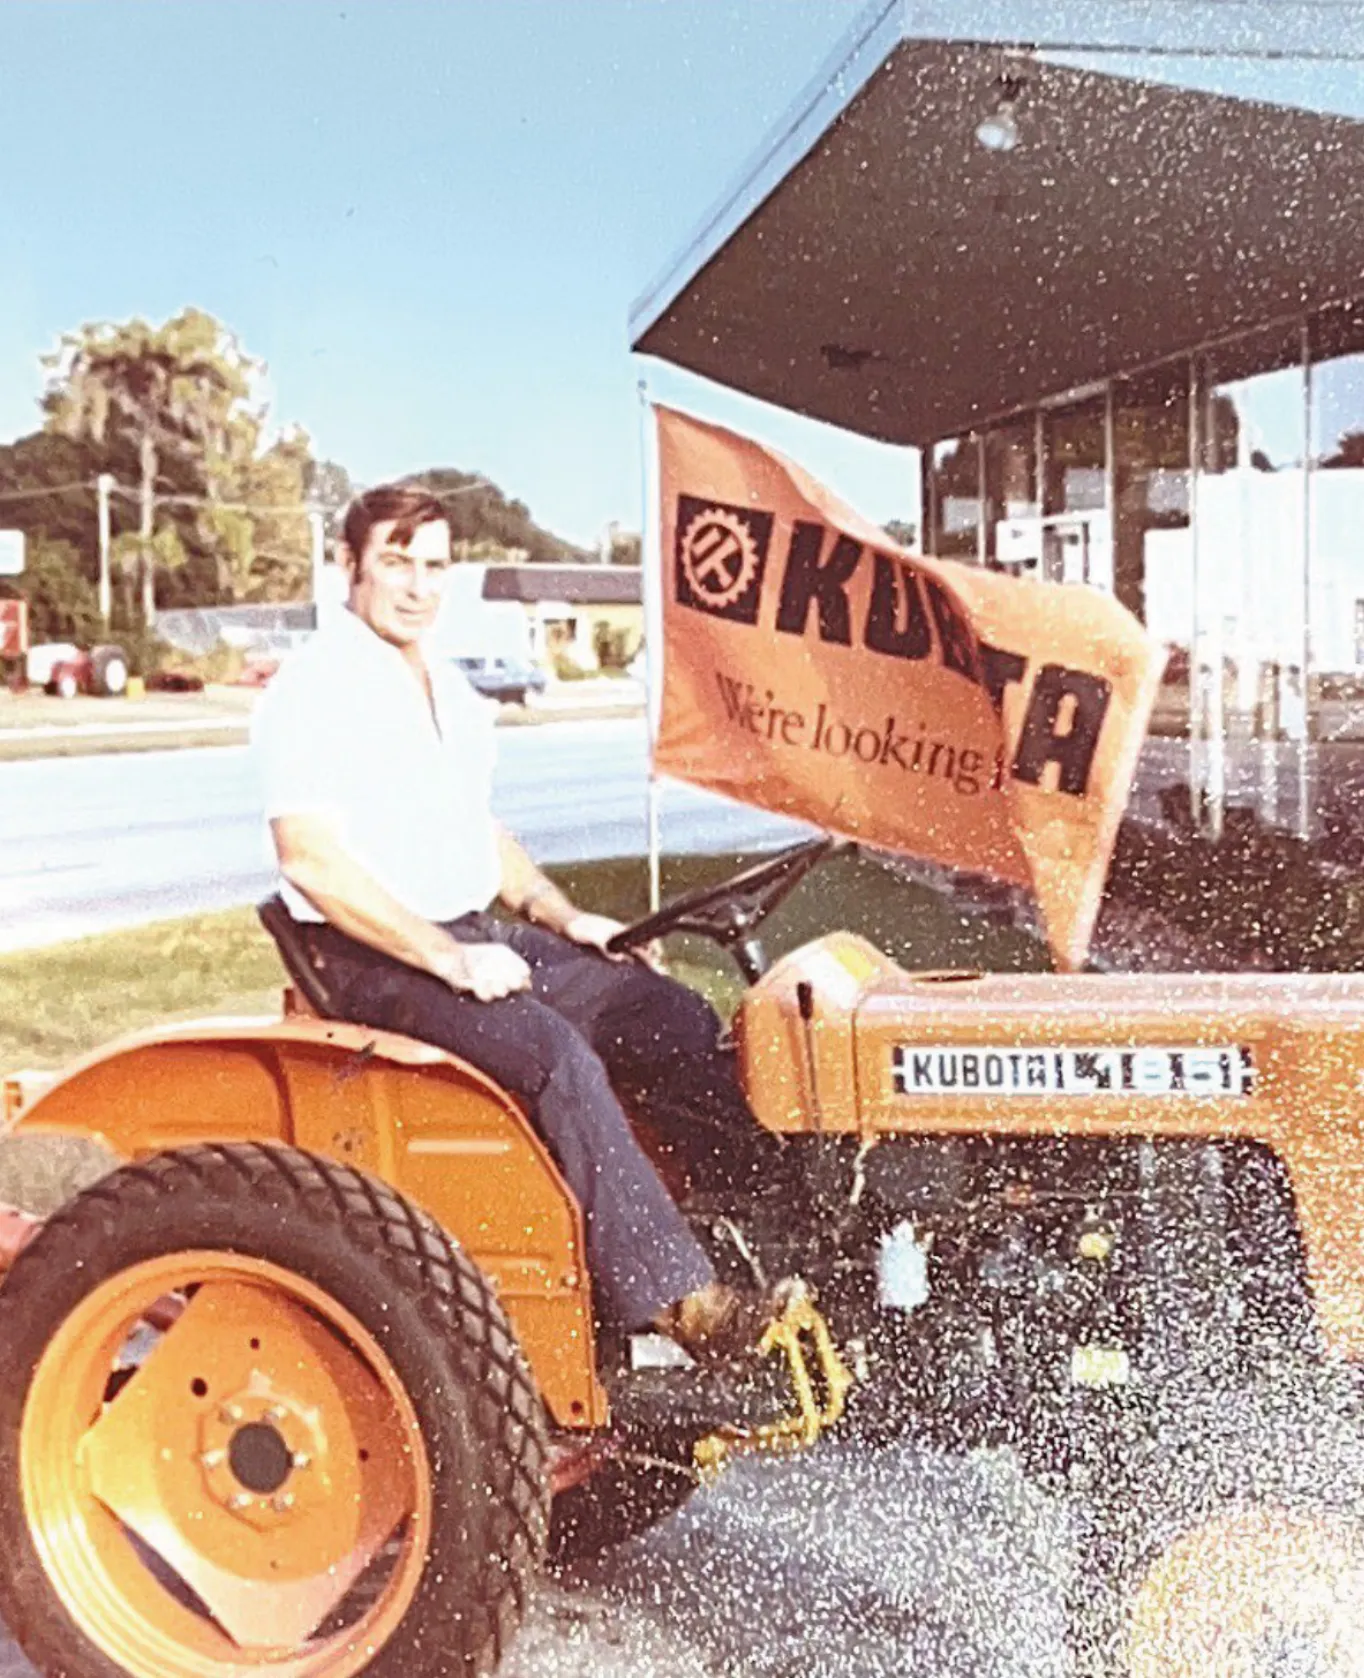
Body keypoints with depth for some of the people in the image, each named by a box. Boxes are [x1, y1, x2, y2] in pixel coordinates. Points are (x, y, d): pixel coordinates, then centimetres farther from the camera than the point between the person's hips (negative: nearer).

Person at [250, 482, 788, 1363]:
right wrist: (451, 959, -23)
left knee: (677, 1019, -7)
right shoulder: (314, 690, -11)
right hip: (376, 960, -9)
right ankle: (678, 1298, -31)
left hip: (478, 936, 9)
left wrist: (565, 917, 9)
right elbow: (312, 864, -20)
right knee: (559, 1056, -31)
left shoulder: (449, 690, 16)